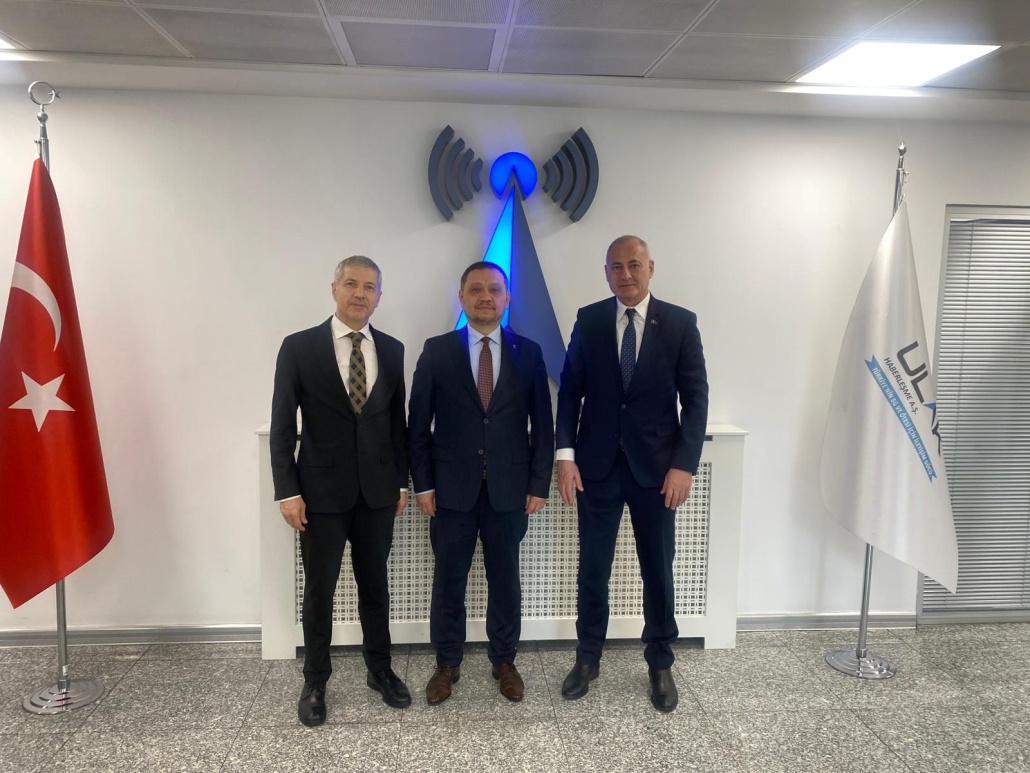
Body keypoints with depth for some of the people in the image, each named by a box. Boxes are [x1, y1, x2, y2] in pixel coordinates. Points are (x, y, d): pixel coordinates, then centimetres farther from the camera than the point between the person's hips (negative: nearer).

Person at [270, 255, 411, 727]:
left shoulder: (392, 350, 4)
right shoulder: (299, 347, -6)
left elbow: (397, 421, 8)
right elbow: (282, 426, -6)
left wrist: (401, 481, 7)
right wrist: (288, 492, -10)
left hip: (377, 492, 3)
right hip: (322, 492, -2)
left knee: (375, 586, 15)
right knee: (319, 592, 9)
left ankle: (379, 670, 33)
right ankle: (315, 682, 27)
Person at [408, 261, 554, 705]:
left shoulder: (528, 353, 2)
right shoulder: (436, 351, 0)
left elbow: (542, 424, 3)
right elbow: (419, 424, 1)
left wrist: (539, 484, -2)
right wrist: (422, 484, -3)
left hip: (509, 489, 1)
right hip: (452, 488, 0)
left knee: (505, 580, 12)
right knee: (448, 581, 10)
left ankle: (504, 661, 30)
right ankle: (447, 664, 28)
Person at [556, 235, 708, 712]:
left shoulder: (680, 322, -1)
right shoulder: (588, 320, 2)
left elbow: (696, 397, -3)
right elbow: (570, 390, 2)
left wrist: (684, 463, -10)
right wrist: (566, 455, -6)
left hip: (656, 467, -1)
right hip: (596, 464, 1)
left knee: (658, 570, 11)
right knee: (592, 569, 10)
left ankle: (660, 664, 29)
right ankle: (588, 658, 29)